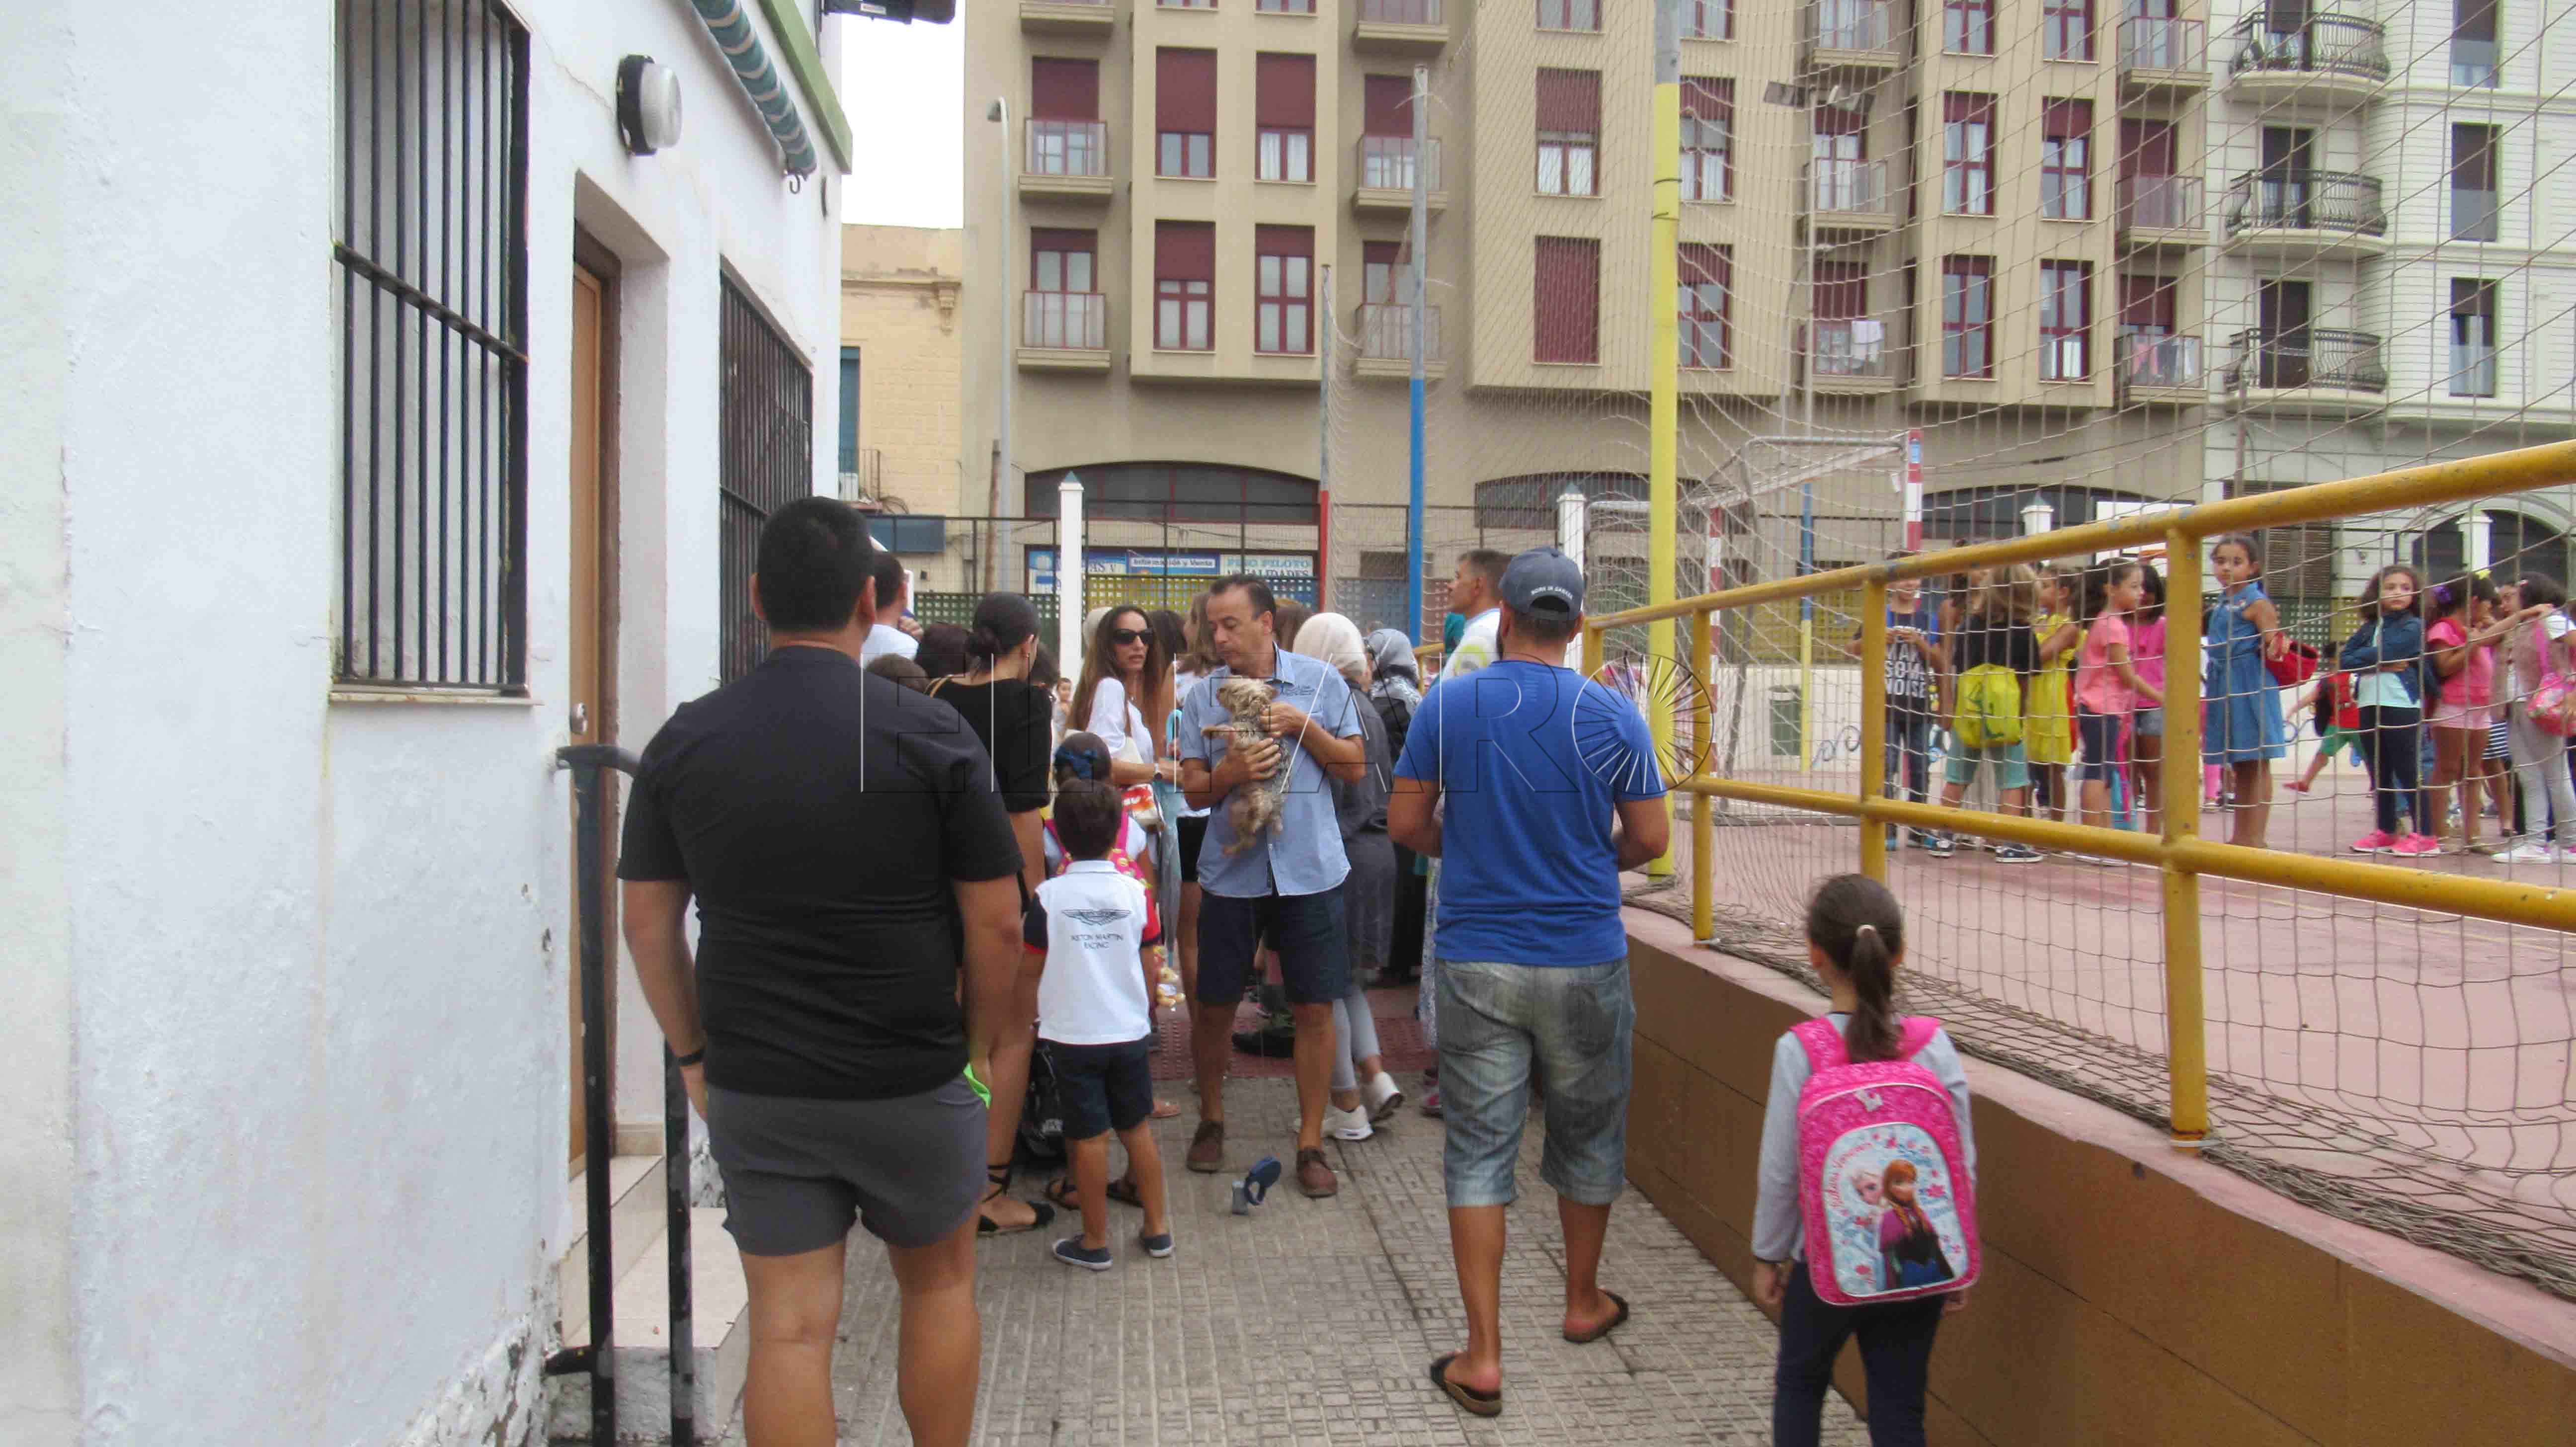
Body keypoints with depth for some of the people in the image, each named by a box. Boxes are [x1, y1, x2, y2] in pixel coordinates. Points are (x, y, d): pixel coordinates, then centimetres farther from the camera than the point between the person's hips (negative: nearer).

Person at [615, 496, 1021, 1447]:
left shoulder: (684, 742, -1)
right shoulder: (929, 735, -10)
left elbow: (649, 923, 4)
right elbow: (996, 922, -9)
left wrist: (693, 1054, 13)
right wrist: (975, 1045, 5)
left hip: (753, 1089, 2)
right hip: (913, 1084, -2)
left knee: (789, 1327, 8)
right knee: (940, 1284, 20)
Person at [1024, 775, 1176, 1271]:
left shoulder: (1048, 897, -11)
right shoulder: (1135, 892, -5)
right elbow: (1148, 966, 3)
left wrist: (1040, 1014, 14)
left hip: (1072, 1035, -2)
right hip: (1130, 1031, 2)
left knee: (1089, 1138, 4)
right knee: (1138, 1128, 15)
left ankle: (1095, 1243, 14)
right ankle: (1157, 1228, 23)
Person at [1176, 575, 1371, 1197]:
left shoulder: (1319, 682, 0)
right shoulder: (1203, 695, 3)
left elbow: (1354, 767, 2)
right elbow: (1194, 791, 3)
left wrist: (1302, 725, -12)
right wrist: (1229, 772, -18)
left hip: (1309, 867, -1)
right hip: (1231, 870, 1)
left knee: (1314, 1007, 2)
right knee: (1214, 1006, 8)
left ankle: (1311, 1143, 16)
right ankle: (1212, 1117, 32)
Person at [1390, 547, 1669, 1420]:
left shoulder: (1445, 707, -5)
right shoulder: (1612, 717, -6)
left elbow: (1407, 825, 0)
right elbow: (1649, 840, -1)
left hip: (1476, 962, 0)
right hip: (1585, 963, 0)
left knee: (1478, 1151, 6)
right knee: (1586, 1134, 19)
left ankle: (1483, 1357, 6)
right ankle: (1583, 1302, 39)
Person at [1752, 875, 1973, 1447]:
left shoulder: (1799, 1051, -16)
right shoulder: (1935, 1046, -9)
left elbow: (1780, 1170, -11)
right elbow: (1963, 1167, -4)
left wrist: (1768, 1255, 4)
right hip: (1918, 1264, 2)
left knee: (1799, 1383, 23)